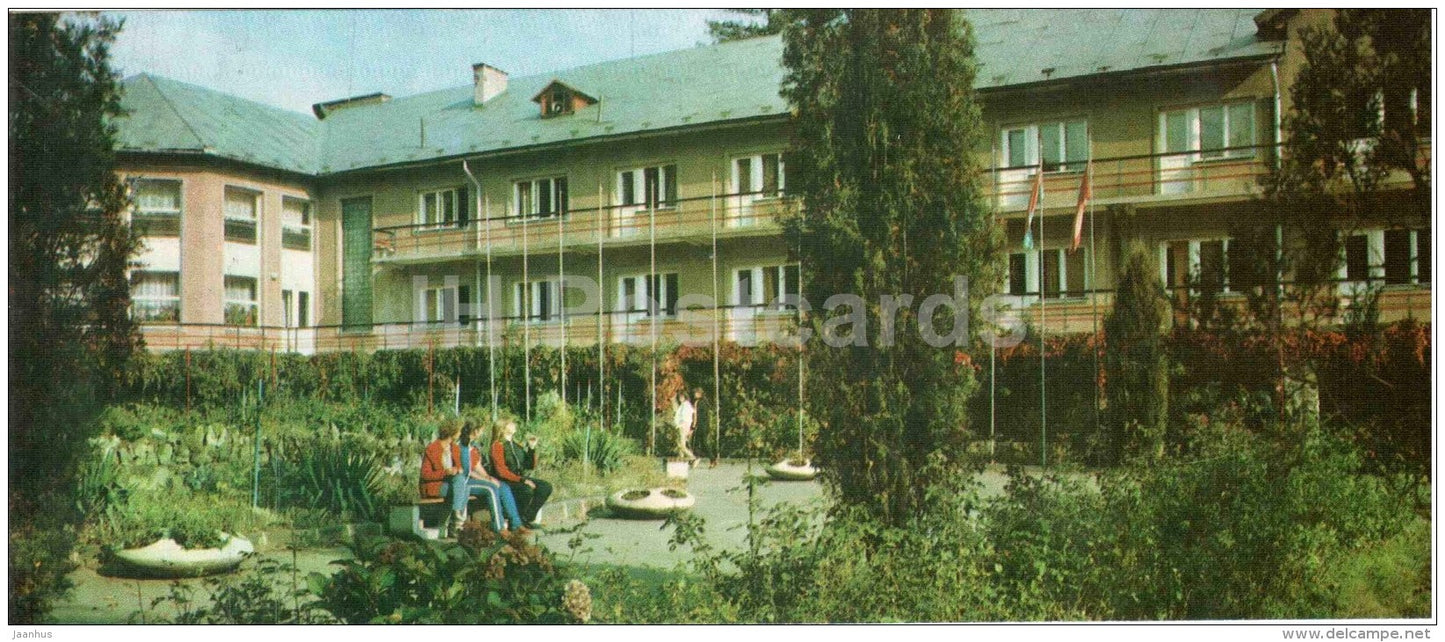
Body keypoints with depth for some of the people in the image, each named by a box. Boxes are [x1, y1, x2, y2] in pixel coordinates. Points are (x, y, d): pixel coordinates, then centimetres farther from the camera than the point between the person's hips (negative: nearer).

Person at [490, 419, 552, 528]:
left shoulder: (515, 446, 17)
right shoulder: (498, 445, -6)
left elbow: (531, 466, 19)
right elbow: (501, 471, -16)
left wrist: (532, 448, 5)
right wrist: (522, 480, -23)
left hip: (521, 478, 8)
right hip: (505, 482, -8)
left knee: (546, 487, -12)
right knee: (527, 490, -34)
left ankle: (528, 518, -7)